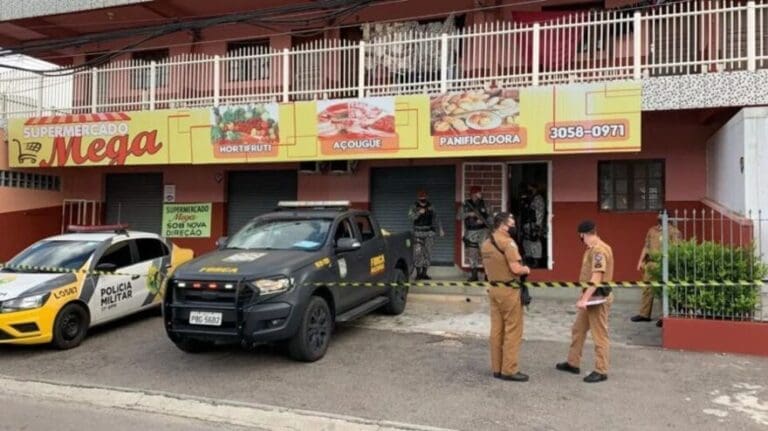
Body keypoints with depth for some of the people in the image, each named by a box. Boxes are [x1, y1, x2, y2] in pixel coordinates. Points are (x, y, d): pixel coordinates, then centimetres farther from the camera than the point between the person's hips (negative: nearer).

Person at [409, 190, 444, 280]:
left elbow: (436, 219, 12)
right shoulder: (414, 208, -2)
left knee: (427, 253, 3)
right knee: (418, 253, -9)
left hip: (429, 233, 3)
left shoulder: (430, 207, 5)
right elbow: (411, 217, -19)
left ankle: (424, 273, 10)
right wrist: (419, 213, -34)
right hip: (418, 234, -2)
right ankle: (418, 273, -1)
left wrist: (440, 230, 9)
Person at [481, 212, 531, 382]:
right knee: (513, 331, -1)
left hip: (494, 289, 8)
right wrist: (526, 269, -3)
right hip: (508, 290, -8)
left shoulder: (485, 244, 11)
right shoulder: (508, 242, -16)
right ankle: (509, 370, 3)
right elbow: (515, 269, -21)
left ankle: (497, 368, 18)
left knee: (497, 330, 12)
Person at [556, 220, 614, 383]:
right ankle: (573, 363, 29)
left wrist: (585, 298, -28)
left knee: (599, 335, 0)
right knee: (577, 329, 18)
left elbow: (597, 278, -25)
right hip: (590, 296, 10)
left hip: (598, 298, -10)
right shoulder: (592, 249, 11)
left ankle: (601, 371, 9)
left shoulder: (599, 250, -19)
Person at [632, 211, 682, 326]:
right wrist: (640, 261, 11)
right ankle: (644, 314, 18)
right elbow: (646, 246, 17)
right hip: (650, 264, 6)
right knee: (647, 288, 9)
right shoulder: (652, 230, 15)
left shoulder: (673, 231, -3)